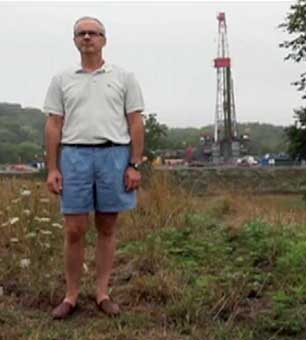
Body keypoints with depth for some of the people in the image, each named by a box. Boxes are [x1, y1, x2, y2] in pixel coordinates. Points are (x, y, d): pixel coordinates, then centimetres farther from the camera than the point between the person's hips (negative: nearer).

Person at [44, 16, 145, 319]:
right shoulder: (61, 80, 10)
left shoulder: (123, 77, 7)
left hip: (114, 155, 0)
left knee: (107, 229, 6)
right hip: (74, 156, 1)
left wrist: (134, 165, -4)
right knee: (74, 230, 1)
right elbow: (53, 126, 8)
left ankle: (103, 293, 16)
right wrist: (52, 168, 0)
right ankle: (71, 296, 12)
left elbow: (135, 123, 4)